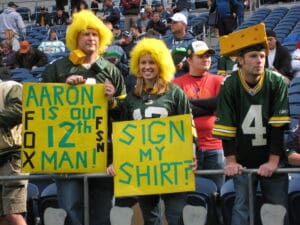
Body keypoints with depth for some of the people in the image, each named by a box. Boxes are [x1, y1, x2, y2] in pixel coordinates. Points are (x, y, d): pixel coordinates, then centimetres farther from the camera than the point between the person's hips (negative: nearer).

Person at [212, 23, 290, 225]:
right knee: (242, 207, 1)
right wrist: (231, 161, -8)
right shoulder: (230, 85, -8)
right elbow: (226, 126, -7)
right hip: (243, 160, 0)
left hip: (273, 159, 0)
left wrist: (273, 161, -13)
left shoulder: (278, 82, -9)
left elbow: (279, 125, -11)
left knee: (279, 209, 4)